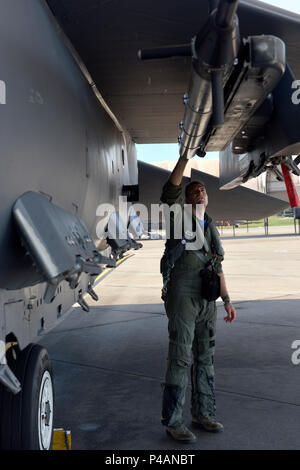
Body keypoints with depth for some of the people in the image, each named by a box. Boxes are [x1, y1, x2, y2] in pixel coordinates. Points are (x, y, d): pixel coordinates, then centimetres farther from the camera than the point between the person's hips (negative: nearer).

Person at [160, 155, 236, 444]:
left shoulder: (211, 229, 19)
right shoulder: (179, 215, 3)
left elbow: (217, 267, 19)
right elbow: (171, 191, -17)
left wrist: (227, 300, 13)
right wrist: (185, 156, -19)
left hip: (207, 300, 6)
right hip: (181, 297, -6)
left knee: (205, 357, 13)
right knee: (180, 357, -5)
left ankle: (203, 413, 27)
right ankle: (173, 421, 6)